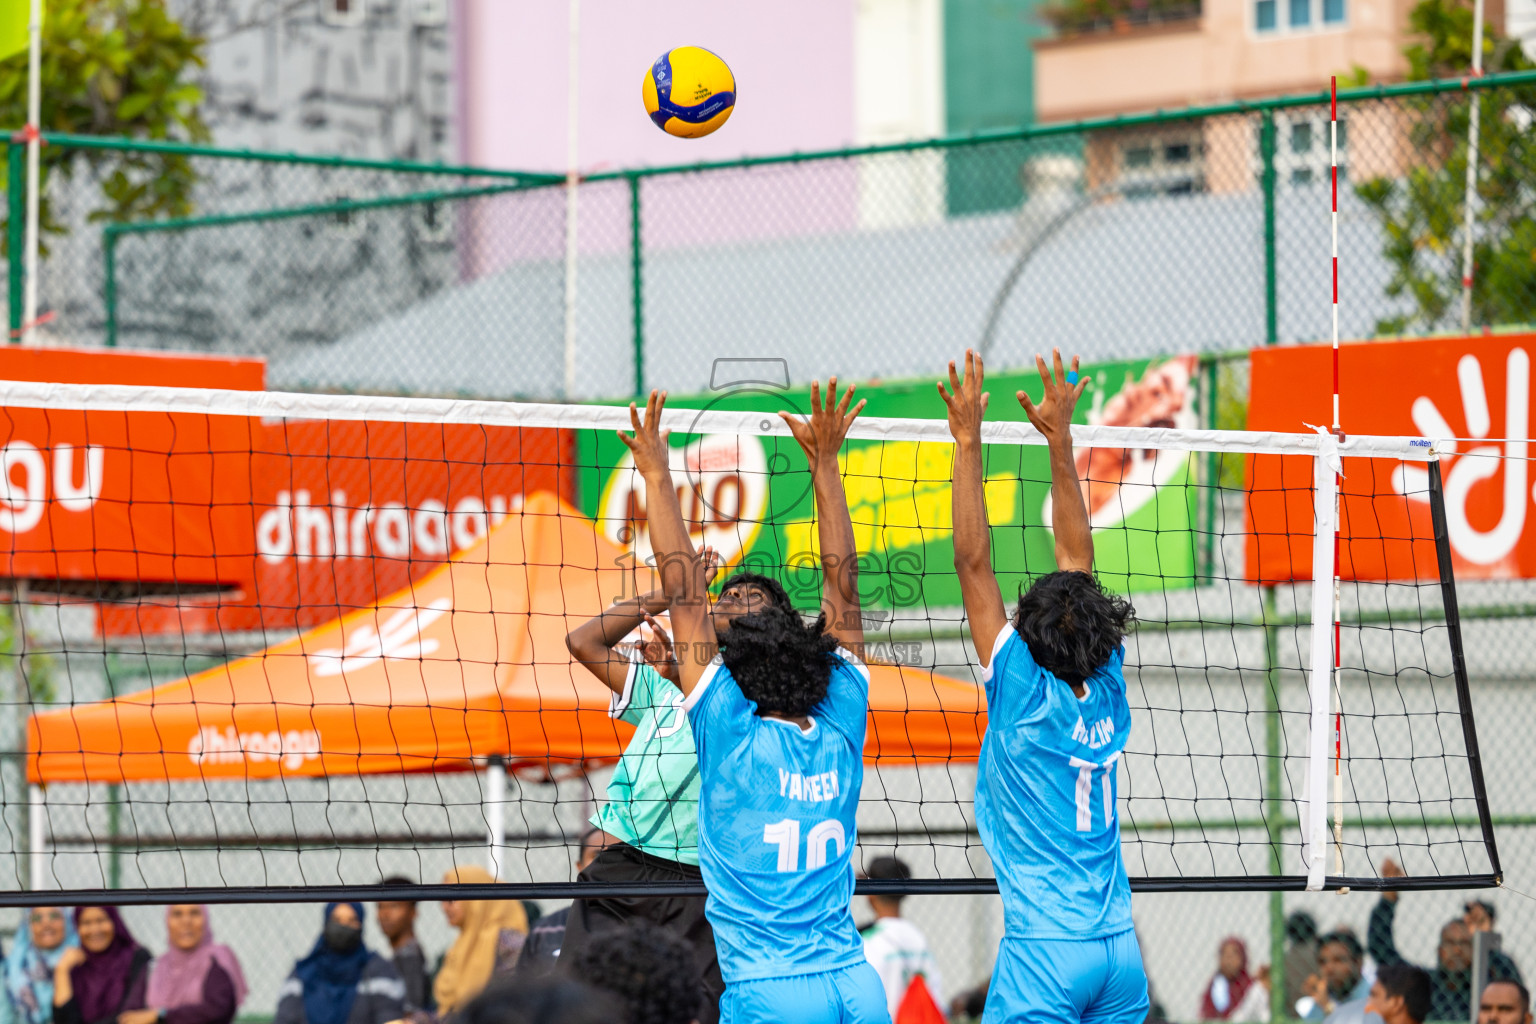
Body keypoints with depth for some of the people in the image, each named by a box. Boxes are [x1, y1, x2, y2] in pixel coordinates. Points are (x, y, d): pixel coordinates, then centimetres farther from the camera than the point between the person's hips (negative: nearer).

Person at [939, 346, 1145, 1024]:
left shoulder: (1023, 695, -9)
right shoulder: (1106, 689, 4)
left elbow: (973, 561, -10)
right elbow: (1078, 559, 12)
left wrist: (967, 441, -8)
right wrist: (1060, 441, 15)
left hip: (1044, 952, -6)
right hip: (1120, 946, 6)